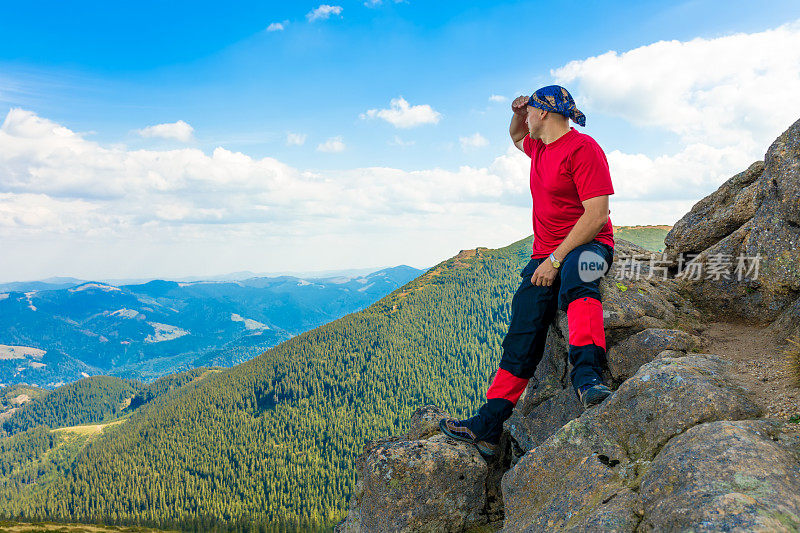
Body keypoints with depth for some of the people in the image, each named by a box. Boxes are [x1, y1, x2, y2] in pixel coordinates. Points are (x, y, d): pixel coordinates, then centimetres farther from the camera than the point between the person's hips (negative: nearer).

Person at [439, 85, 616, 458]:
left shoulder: (582, 148, -9)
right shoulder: (540, 147, 18)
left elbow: (597, 215, -18)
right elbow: (516, 137, 44)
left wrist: (557, 258, -23)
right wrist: (517, 115, 20)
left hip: (586, 247, -6)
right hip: (545, 256, 6)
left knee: (575, 278, -43)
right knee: (522, 336, -8)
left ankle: (587, 375, -59)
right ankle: (488, 426, -14)